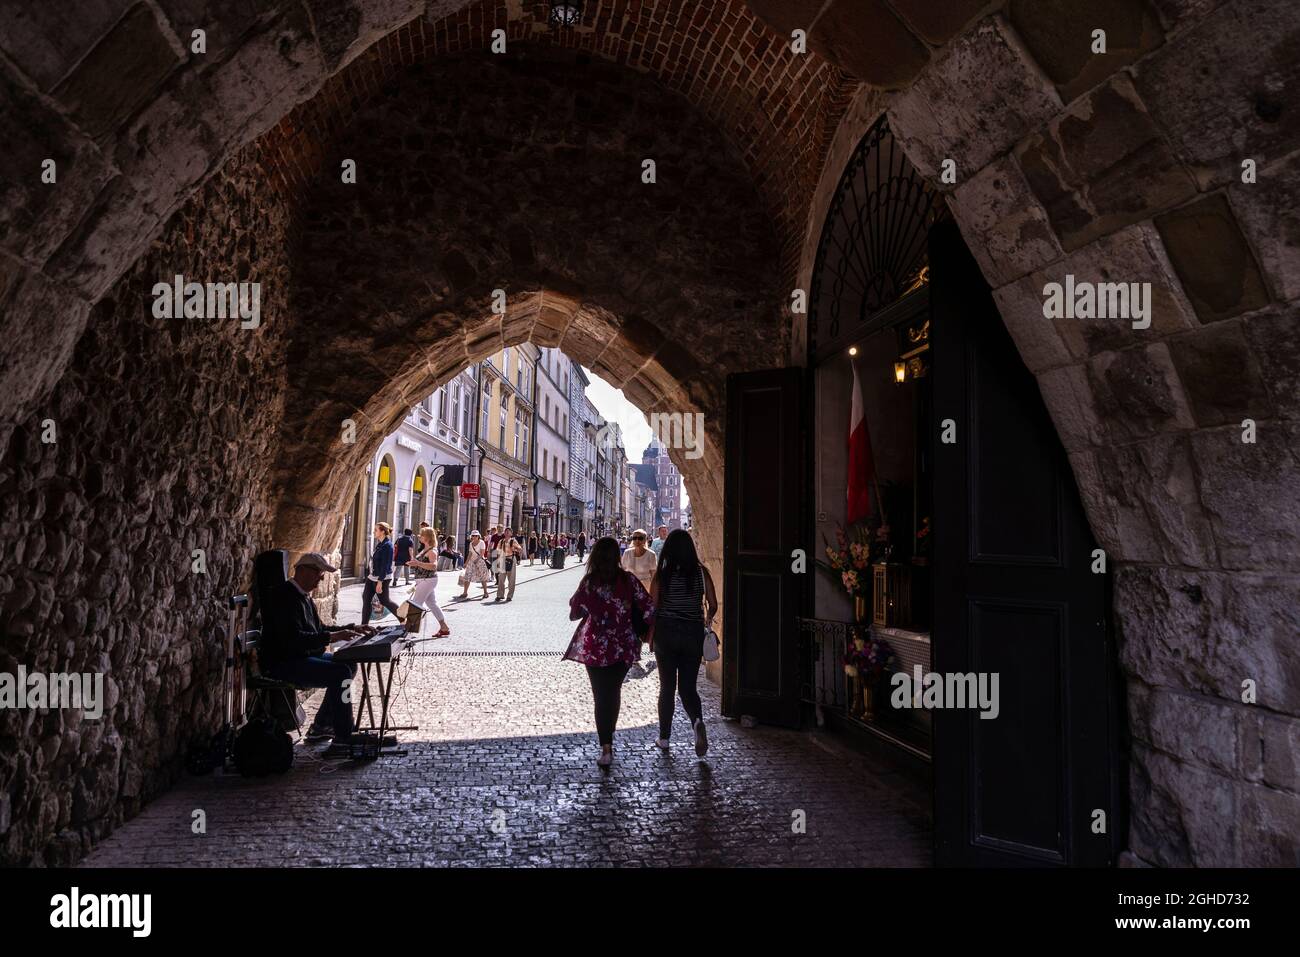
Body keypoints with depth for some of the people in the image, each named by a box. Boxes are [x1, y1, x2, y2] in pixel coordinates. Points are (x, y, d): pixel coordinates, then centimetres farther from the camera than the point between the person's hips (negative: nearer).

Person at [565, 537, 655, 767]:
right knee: (614, 692, 20)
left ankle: (606, 747, 0)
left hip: (595, 647, -2)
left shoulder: (589, 582, -9)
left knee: (601, 696, 5)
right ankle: (609, 737, 32)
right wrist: (645, 629, 7)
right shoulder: (628, 579, -6)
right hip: (624, 646, 2)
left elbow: (574, 613, 0)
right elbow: (649, 607, -8)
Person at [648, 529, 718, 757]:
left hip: (666, 633, -1)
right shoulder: (701, 572, -3)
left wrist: (651, 637, 6)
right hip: (694, 633, 1)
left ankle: (664, 738, 20)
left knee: (667, 687, 12)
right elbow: (713, 606, 0)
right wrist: (707, 619, 21)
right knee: (688, 687, 11)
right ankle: (697, 721, -17)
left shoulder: (661, 575, -7)